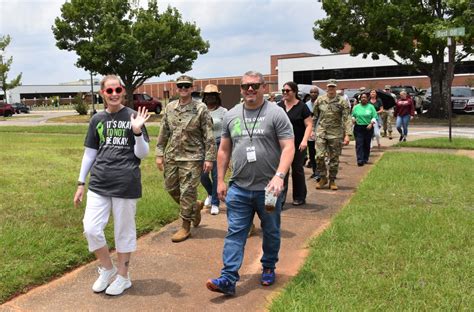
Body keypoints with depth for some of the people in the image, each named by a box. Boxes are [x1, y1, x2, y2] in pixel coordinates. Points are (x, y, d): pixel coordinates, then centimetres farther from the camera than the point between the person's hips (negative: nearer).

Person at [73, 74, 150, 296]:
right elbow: (90, 153, 15)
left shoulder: (132, 117, -1)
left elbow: (142, 154, -2)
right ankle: (107, 269, 24)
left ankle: (123, 276, 27)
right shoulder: (97, 120, 9)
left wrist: (137, 131, -18)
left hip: (126, 184, -3)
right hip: (98, 183, 3)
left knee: (124, 231, 7)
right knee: (90, 229, -2)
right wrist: (81, 183, 13)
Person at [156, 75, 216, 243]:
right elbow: (163, 133, 11)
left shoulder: (201, 108, -7)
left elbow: (208, 136, -8)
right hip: (171, 156, 6)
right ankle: (195, 206, 37)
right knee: (171, 188, 13)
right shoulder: (169, 108, 7)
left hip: (192, 157, -5)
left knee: (187, 192, -2)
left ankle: (185, 226, 12)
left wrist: (209, 158, -12)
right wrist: (160, 154, 6)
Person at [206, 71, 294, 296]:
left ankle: (269, 268, 35)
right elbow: (224, 150, 13)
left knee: (271, 232, 14)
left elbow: (288, 148, -11)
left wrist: (279, 176, -23)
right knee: (234, 233, 1)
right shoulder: (231, 115, 8)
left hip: (268, 188, -2)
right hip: (238, 188, 3)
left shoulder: (276, 113, -6)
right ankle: (228, 279, 4)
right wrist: (220, 180, 10)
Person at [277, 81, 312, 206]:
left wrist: (305, 140, -20)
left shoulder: (302, 107, -4)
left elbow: (309, 125, -7)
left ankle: (299, 198, 20)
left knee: (297, 170, 7)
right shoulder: (279, 106, 8)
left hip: (298, 145, -3)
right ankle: (281, 197, 1)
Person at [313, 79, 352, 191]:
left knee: (334, 158, 5)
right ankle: (323, 178, 12)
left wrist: (347, 134, -14)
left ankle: (332, 180, 19)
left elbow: (346, 119, -7)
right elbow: (314, 116, 11)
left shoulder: (342, 101, -3)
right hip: (321, 132, 2)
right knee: (319, 156, -7)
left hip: (335, 133, -1)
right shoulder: (320, 100, 5)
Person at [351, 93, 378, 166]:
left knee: (367, 144, 7)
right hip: (358, 128, 0)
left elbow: (374, 117, 2)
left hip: (368, 128, 0)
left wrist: (371, 124, -13)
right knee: (359, 144, -9)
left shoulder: (371, 107, 5)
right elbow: (353, 116, 17)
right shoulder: (356, 107, 9)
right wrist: (353, 119, -5)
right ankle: (360, 160, -12)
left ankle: (365, 159, 21)